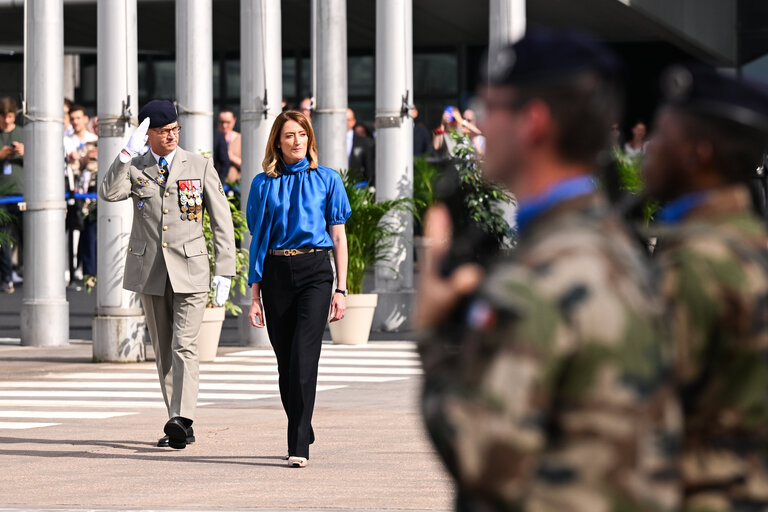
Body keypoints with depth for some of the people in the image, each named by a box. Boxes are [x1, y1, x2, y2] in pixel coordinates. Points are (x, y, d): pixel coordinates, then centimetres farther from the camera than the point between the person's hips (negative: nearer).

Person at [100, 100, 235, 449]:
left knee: (184, 347, -15)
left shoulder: (200, 167, 2)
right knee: (163, 351, 7)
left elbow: (222, 222, 4)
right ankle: (181, 426, 13)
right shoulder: (134, 168, 5)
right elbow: (109, 193, -15)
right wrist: (128, 153, -20)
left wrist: (224, 272, -2)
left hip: (190, 270, -3)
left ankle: (181, 420, -25)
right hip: (149, 270, 3)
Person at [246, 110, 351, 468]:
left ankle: (298, 447, -18)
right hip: (276, 274, 3)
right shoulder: (263, 184, 9)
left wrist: (340, 289, 0)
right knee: (286, 360, 6)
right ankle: (303, 435, 24)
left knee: (303, 357, -15)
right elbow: (257, 240, 11)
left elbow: (338, 237, 7)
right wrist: (255, 295, 6)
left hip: (314, 271, -2)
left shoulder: (326, 179, 6)